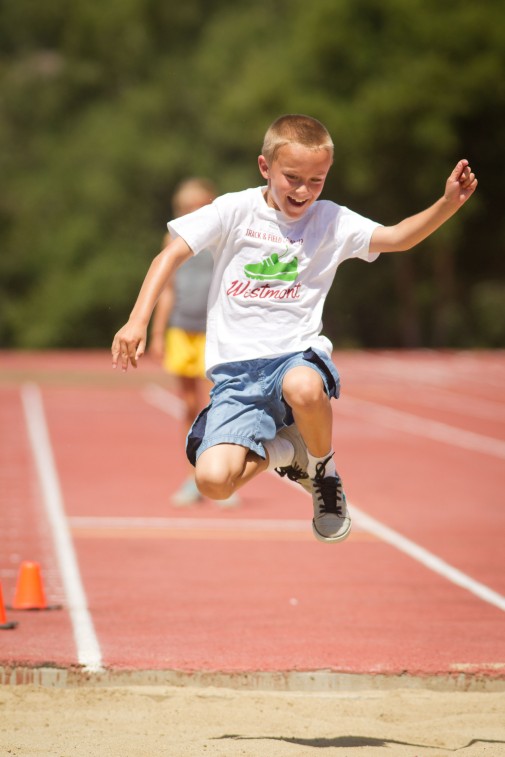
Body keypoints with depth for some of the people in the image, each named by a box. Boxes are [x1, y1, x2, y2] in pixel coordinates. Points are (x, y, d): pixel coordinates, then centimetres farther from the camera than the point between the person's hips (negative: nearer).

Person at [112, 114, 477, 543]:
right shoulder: (236, 211, 1)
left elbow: (397, 237, -6)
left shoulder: (331, 221, 4)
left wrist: (448, 204, -24)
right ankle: (281, 449, 13)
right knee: (214, 480, -22)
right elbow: (171, 256, -2)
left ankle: (325, 473, -7)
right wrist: (138, 322, -15)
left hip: (298, 355, 0)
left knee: (303, 388, -41)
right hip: (236, 371, 0)